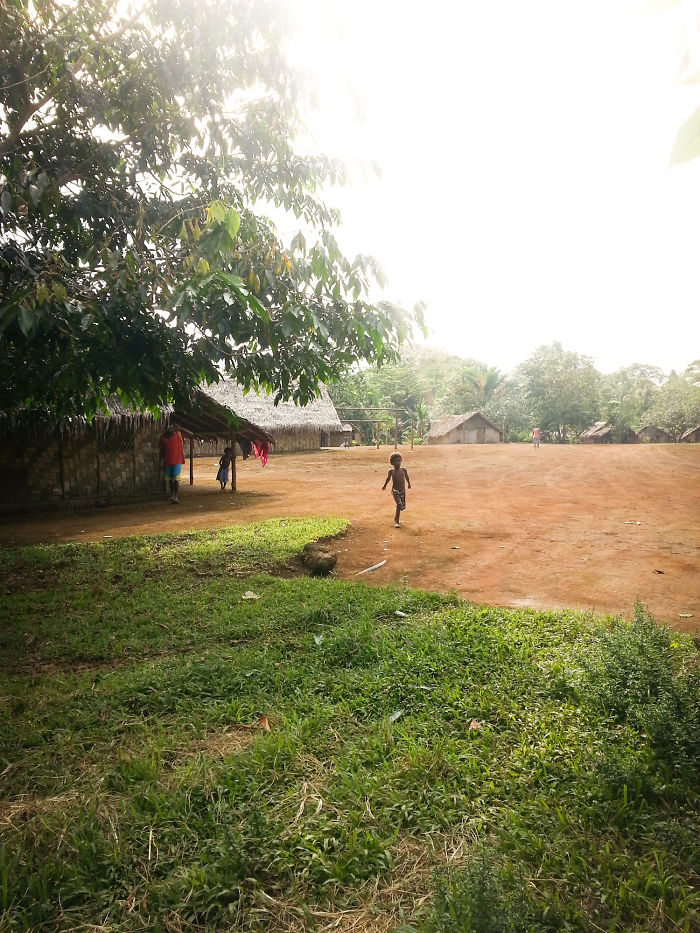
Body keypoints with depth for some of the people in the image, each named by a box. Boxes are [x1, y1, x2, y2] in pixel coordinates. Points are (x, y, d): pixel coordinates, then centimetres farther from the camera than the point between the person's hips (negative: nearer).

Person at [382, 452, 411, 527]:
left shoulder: (404, 470, -6)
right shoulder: (391, 471, -10)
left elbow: (406, 477, 15)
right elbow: (388, 479, 11)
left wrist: (409, 484, 29)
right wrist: (385, 486, 25)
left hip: (402, 491, 4)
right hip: (395, 491, -4)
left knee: (402, 506, 12)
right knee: (399, 505, -19)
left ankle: (396, 518, 39)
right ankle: (397, 522, -11)